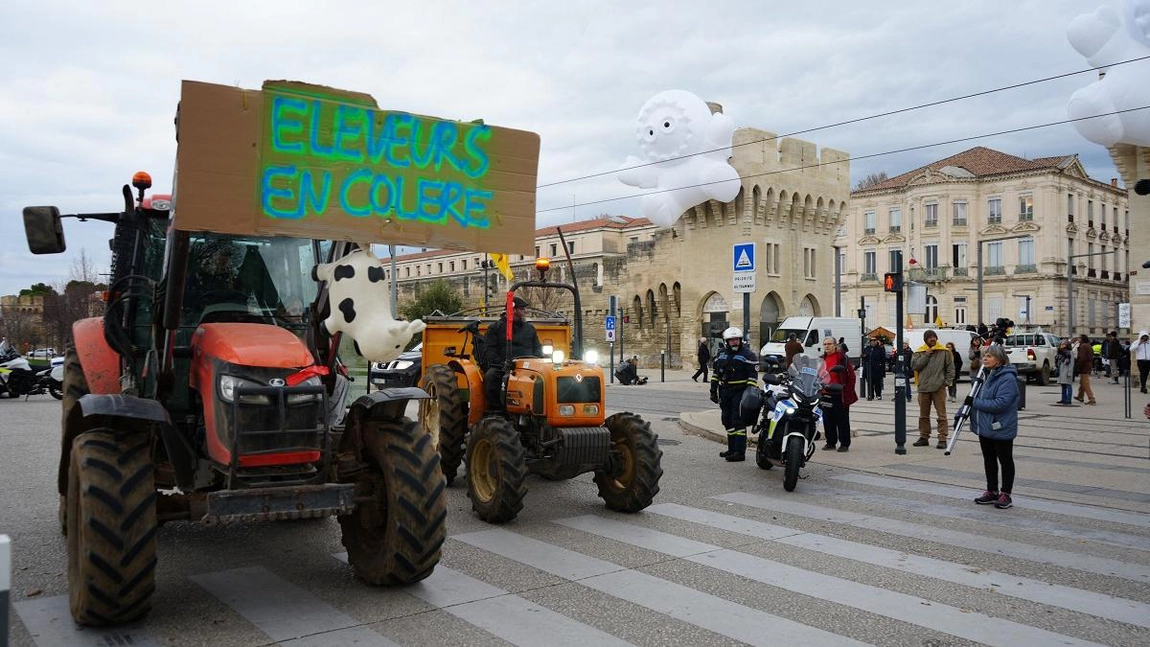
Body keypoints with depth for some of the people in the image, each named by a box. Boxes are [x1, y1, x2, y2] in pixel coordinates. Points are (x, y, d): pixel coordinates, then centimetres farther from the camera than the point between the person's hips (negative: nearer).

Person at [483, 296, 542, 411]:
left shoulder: (530, 328, 23)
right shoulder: (495, 328, 10)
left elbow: (538, 349, 22)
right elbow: (488, 350, 0)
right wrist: (501, 364, -16)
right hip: (500, 368, -2)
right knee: (490, 376, -34)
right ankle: (495, 410, -26)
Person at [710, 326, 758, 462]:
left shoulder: (747, 354, -5)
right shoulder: (721, 353, 13)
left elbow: (753, 375, -9)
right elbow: (715, 372, 18)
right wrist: (713, 390, 15)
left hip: (740, 392, -7)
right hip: (725, 392, 7)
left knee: (738, 421, -9)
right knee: (727, 421, 13)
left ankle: (740, 452, -8)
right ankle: (732, 449, 24)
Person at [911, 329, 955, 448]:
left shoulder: (944, 351, 2)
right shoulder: (919, 352, 8)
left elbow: (950, 368, 4)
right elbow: (914, 365, -4)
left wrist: (947, 381, -5)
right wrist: (925, 355, -9)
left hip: (939, 388, -3)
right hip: (923, 387, 3)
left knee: (941, 415, -3)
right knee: (923, 415, 11)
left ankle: (942, 439, -1)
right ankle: (924, 437, 20)